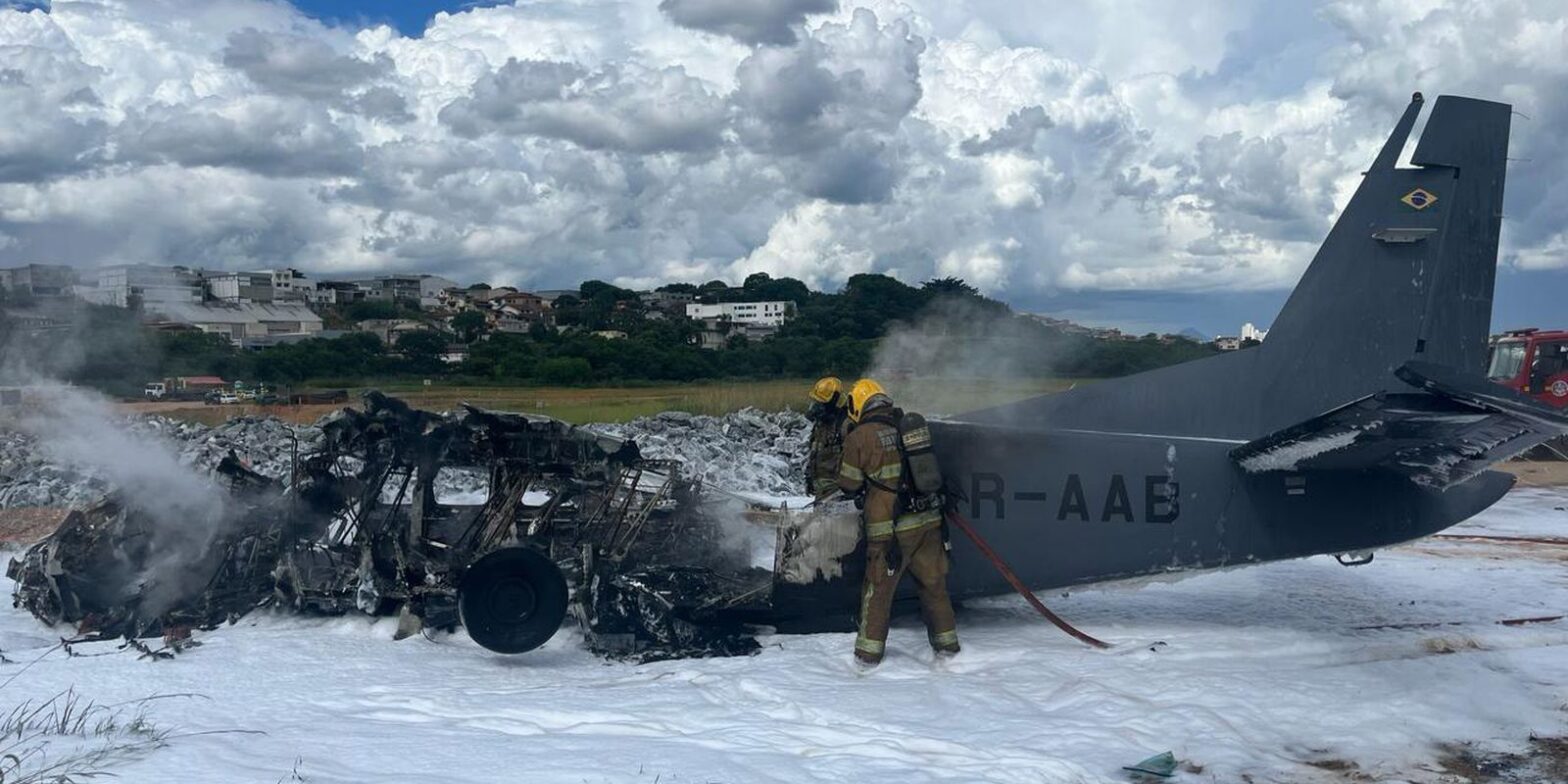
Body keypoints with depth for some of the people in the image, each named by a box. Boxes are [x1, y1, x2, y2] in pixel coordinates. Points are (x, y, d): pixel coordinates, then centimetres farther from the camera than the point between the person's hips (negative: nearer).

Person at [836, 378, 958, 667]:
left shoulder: (859, 437, -8)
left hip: (889, 529, -4)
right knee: (933, 584, 16)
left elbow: (849, 485, 1)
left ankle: (870, 651, 15)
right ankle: (947, 642, 26)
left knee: (878, 589, 8)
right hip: (929, 521, 4)